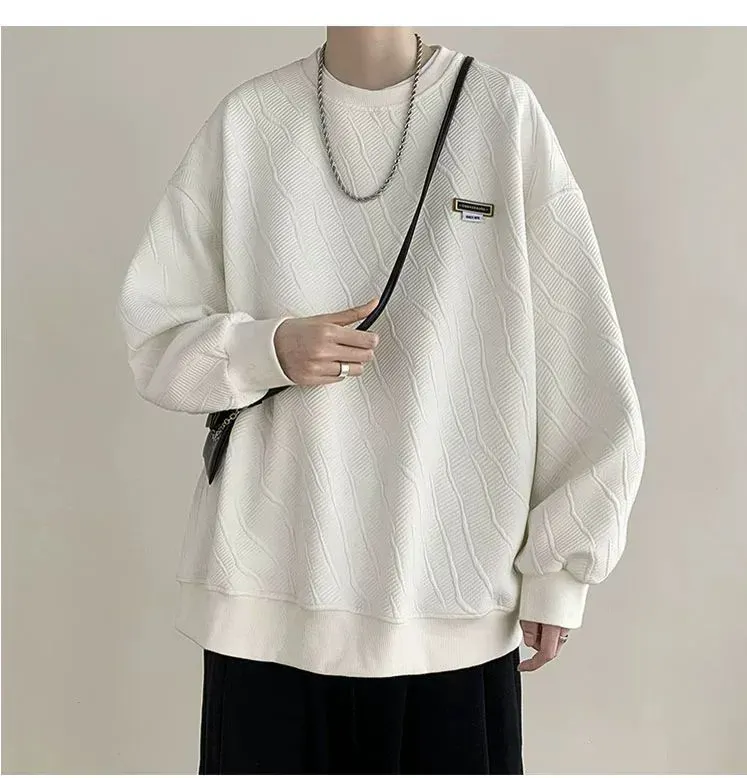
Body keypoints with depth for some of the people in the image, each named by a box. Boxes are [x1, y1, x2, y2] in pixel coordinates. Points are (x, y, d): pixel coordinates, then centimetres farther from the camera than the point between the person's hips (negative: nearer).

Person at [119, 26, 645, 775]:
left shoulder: (504, 113, -2)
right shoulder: (246, 122, 2)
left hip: (457, 597, -1)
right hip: (269, 589, 1)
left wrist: (558, 561, 1)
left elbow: (579, 366, 0)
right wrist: (270, 350, -13)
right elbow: (154, 334, 6)